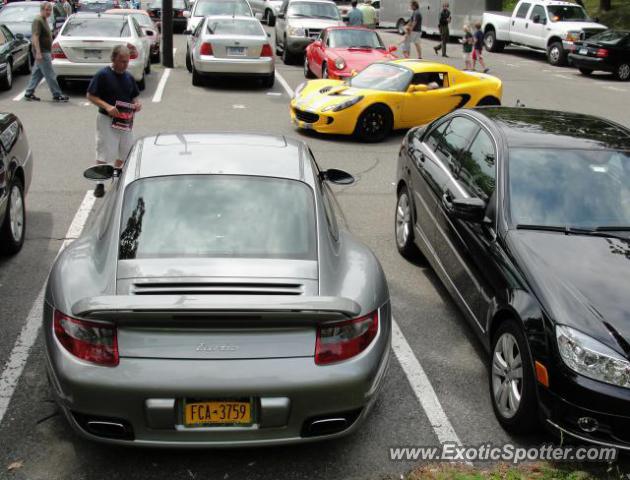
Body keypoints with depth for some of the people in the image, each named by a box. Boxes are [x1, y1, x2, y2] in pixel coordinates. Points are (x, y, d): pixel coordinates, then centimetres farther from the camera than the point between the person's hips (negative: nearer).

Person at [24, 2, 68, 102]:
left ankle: (29, 93, 16)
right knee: (50, 75, -6)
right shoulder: (38, 21, -13)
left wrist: (49, 53, 25)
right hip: (42, 52, -10)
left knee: (37, 74, 12)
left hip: (44, 52, 10)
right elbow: (35, 37, -20)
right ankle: (57, 95, -2)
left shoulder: (44, 20, 17)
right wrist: (38, 52, -27)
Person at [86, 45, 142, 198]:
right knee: (104, 154, -4)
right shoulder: (102, 75, -10)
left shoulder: (129, 77, 8)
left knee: (125, 153, 14)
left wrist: (136, 105, -5)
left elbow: (133, 97, 18)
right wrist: (107, 106, -23)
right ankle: (100, 184, 9)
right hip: (106, 120, -6)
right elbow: (91, 96, -10)